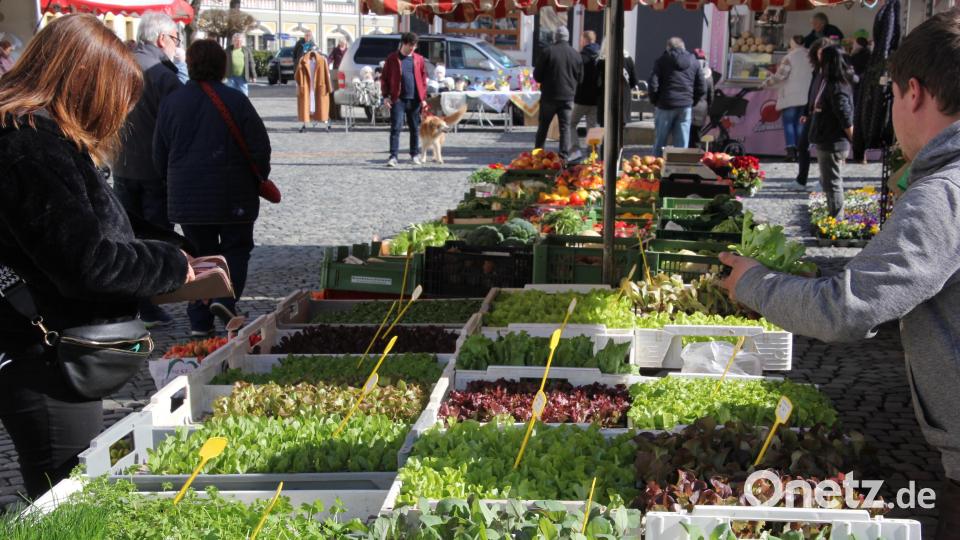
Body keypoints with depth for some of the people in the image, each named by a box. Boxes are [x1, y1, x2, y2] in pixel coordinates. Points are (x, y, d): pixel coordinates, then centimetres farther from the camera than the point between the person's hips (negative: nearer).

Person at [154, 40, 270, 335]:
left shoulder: (171, 102, 2)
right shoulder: (236, 100, -8)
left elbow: (160, 154, 9)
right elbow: (260, 147, -7)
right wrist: (258, 181, 9)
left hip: (186, 197, 3)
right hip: (233, 196, -3)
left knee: (200, 253, 13)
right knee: (236, 248, 12)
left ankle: (200, 319, 9)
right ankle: (225, 297, -13)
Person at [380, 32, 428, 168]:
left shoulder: (419, 59, 8)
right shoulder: (392, 58, 1)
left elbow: (423, 79, 12)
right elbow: (384, 78, 2)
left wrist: (423, 98, 6)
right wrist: (385, 96, -5)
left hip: (415, 100, 3)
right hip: (398, 99, -3)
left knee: (415, 128, 10)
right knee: (396, 127, -8)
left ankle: (415, 154, 22)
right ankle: (393, 156, -8)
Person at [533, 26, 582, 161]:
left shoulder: (547, 52, -9)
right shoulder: (576, 54, 2)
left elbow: (537, 75, -6)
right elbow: (580, 77, 9)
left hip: (549, 96, -2)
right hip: (568, 97, 2)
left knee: (543, 126, 11)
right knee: (565, 127, 4)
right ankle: (564, 156, -3)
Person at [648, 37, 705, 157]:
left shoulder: (662, 60, 0)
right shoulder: (694, 61, 10)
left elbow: (653, 84, -8)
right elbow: (702, 88, 6)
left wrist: (654, 101, 4)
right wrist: (692, 101, 14)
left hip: (666, 106, -2)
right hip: (686, 107, 2)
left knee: (659, 143, 7)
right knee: (682, 144, 5)